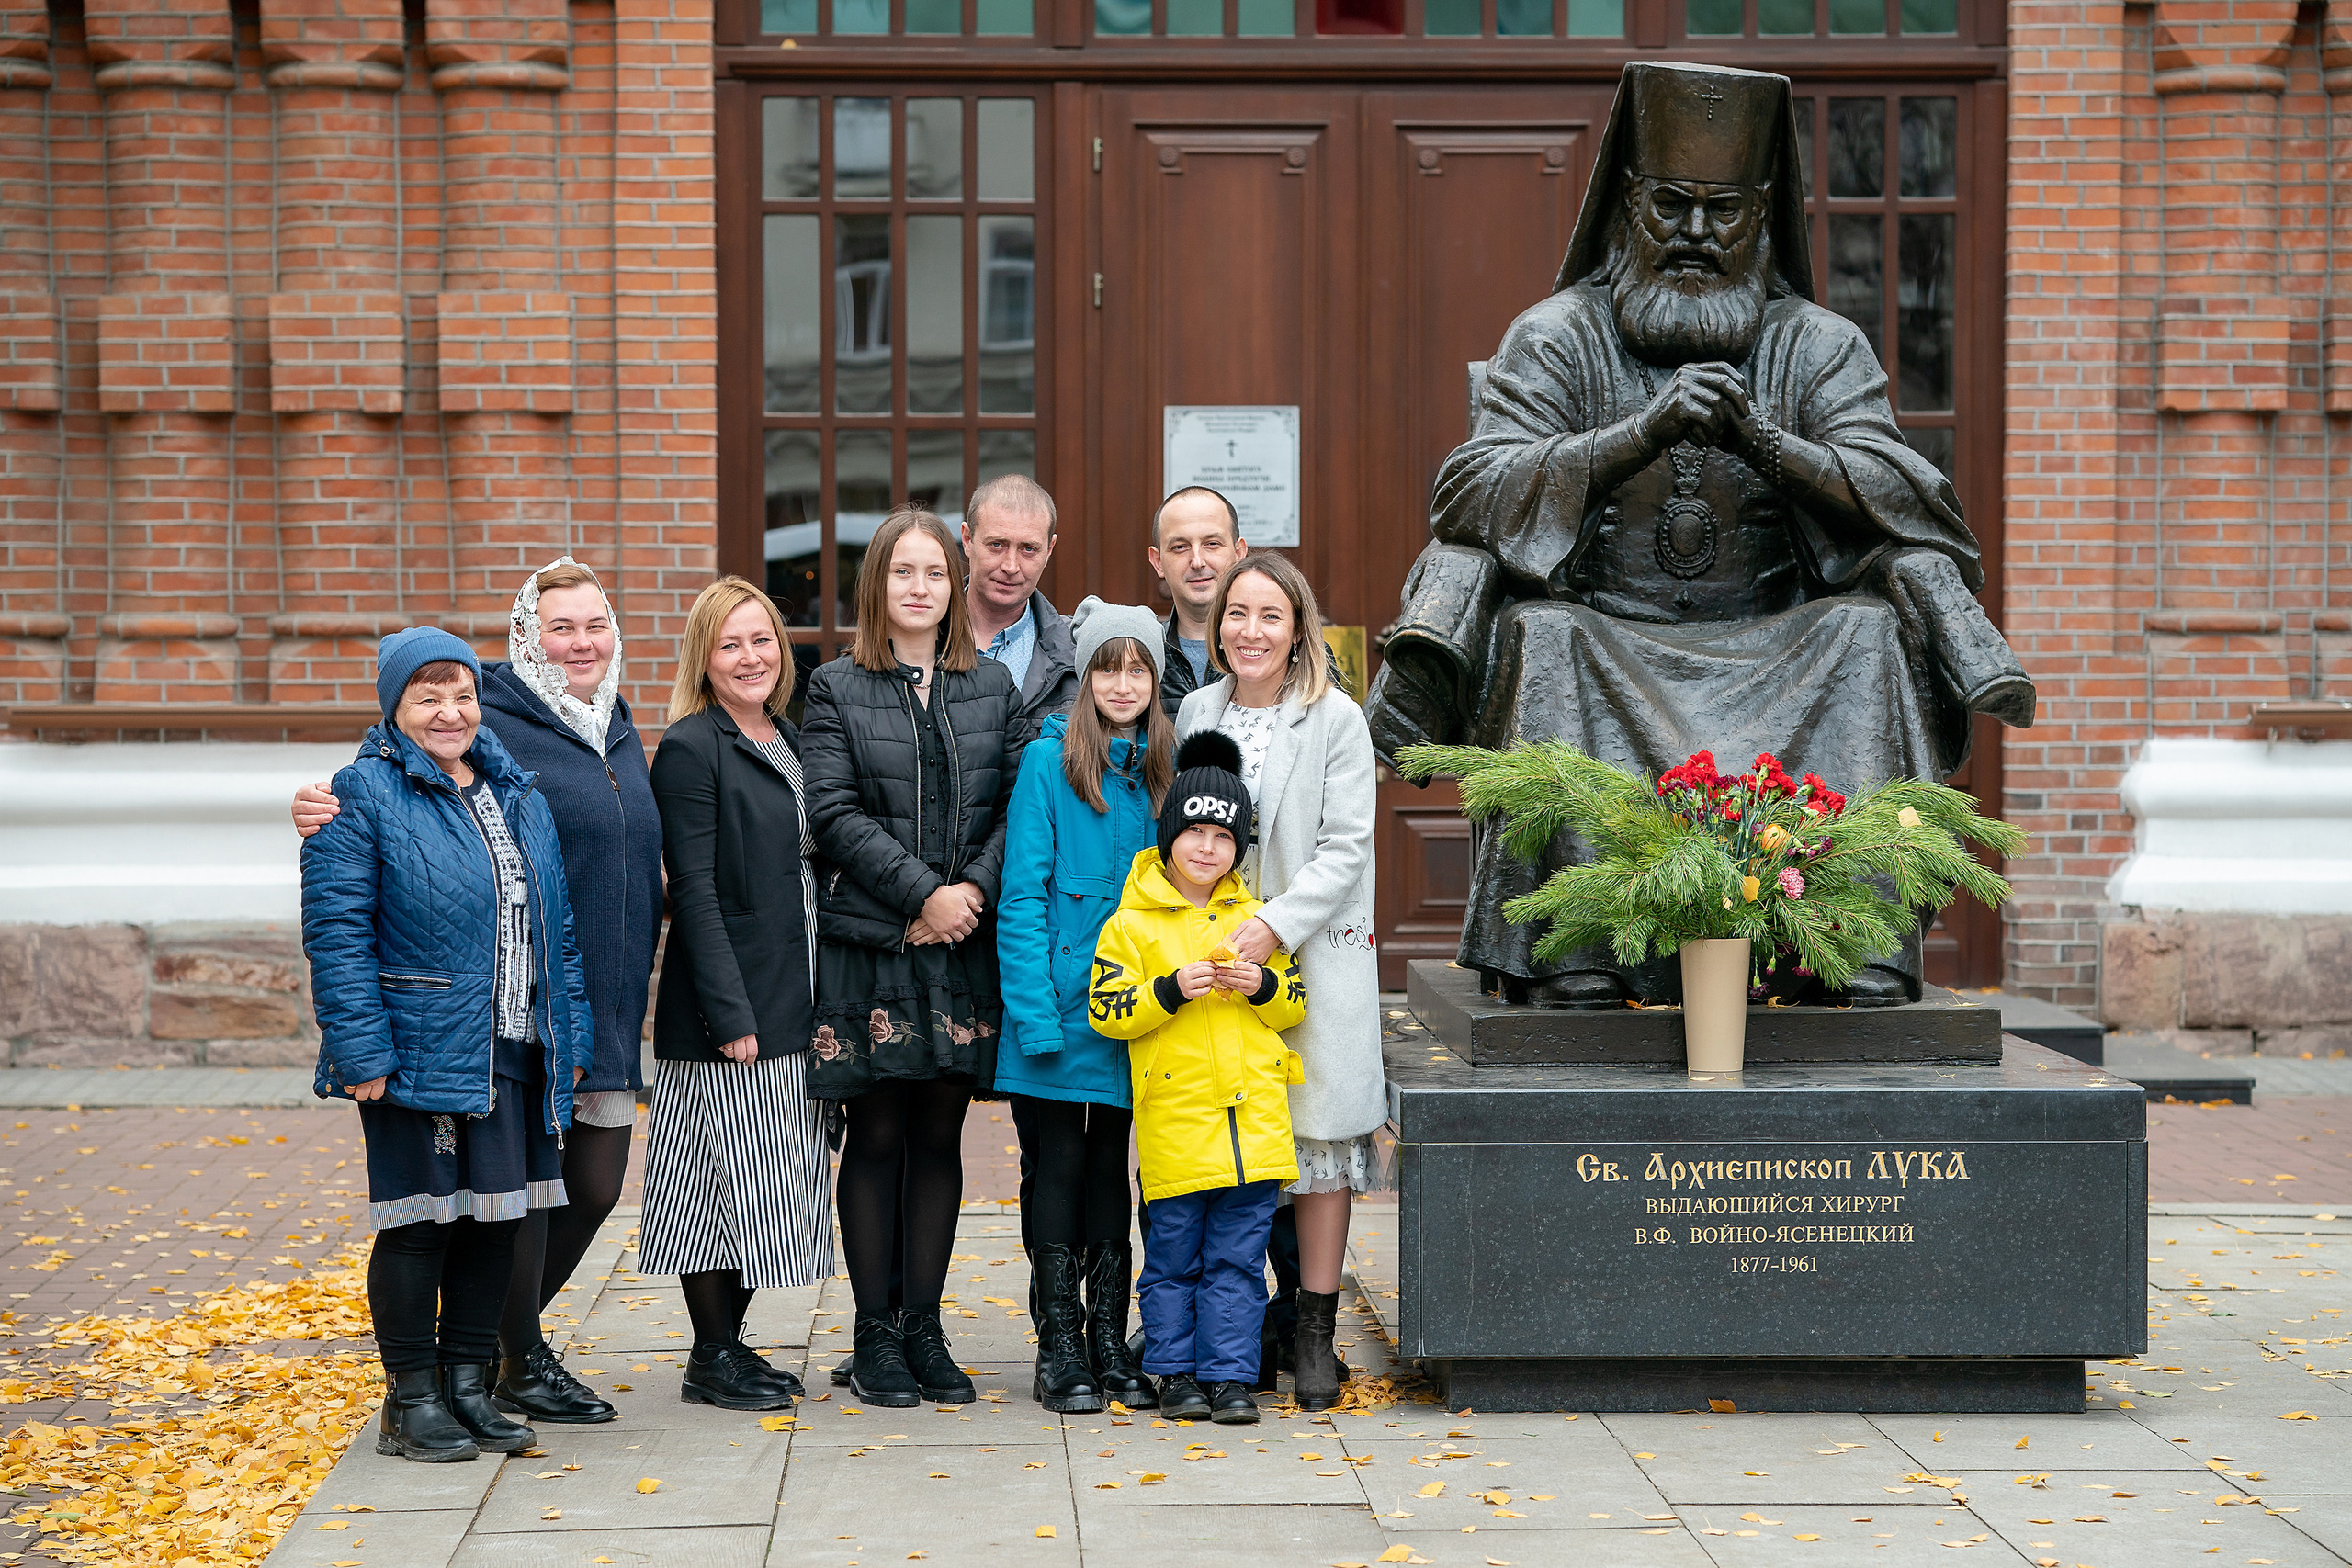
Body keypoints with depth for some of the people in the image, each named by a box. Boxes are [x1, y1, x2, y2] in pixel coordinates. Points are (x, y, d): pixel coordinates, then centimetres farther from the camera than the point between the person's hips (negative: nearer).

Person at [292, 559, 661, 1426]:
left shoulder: (618, 729, 15)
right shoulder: (493, 726, -10)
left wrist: (633, 983, 20)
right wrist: (323, 811, -36)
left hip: (609, 1000, 7)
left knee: (597, 1183, 11)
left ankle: (510, 1330, 31)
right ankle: (519, 1362, 15)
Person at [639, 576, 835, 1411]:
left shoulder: (790, 741, 14)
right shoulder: (690, 750, -10)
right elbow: (695, 893, -14)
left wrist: (818, 1001, 13)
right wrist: (731, 1013, -19)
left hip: (791, 999, 8)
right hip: (728, 999, -8)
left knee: (772, 1178, 11)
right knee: (723, 1172, -2)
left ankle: (731, 1343, 20)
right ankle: (712, 1358, 8)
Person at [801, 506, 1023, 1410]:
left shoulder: (993, 687, 10)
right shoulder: (836, 690, 2)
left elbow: (1018, 802, 4)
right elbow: (835, 812, -7)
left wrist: (975, 890, -11)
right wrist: (923, 891, -15)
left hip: (965, 943, 3)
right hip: (867, 941, -3)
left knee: (940, 1135, 7)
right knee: (875, 1136, 2)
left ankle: (925, 1326, 15)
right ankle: (875, 1335, 9)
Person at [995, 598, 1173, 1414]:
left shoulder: (1163, 768, 8)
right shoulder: (1049, 761, -6)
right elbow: (1021, 895, -9)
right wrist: (1035, 1011, -16)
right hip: (1058, 1011, -4)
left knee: (1110, 1169, 10)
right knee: (1059, 1164, 1)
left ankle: (1111, 1343, 17)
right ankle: (1060, 1349, 8)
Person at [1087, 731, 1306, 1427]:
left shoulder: (1255, 919, 12)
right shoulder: (1130, 924, 0)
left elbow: (1296, 1004, 15)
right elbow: (1105, 1010, -6)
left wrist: (1261, 984, -5)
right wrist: (1172, 989, -16)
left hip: (1252, 1116, 3)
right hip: (1173, 1121, -3)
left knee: (1238, 1258, 4)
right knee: (1173, 1257, 4)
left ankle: (1230, 1375, 9)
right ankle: (1177, 1372, 14)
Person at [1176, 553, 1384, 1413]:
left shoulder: (1336, 719, -4)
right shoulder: (1196, 712, 7)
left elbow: (1346, 846, -8)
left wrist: (1277, 925, -19)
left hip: (1316, 954, -3)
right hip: (1215, 957, 3)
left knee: (1317, 1141, -1)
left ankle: (1315, 1334, 6)